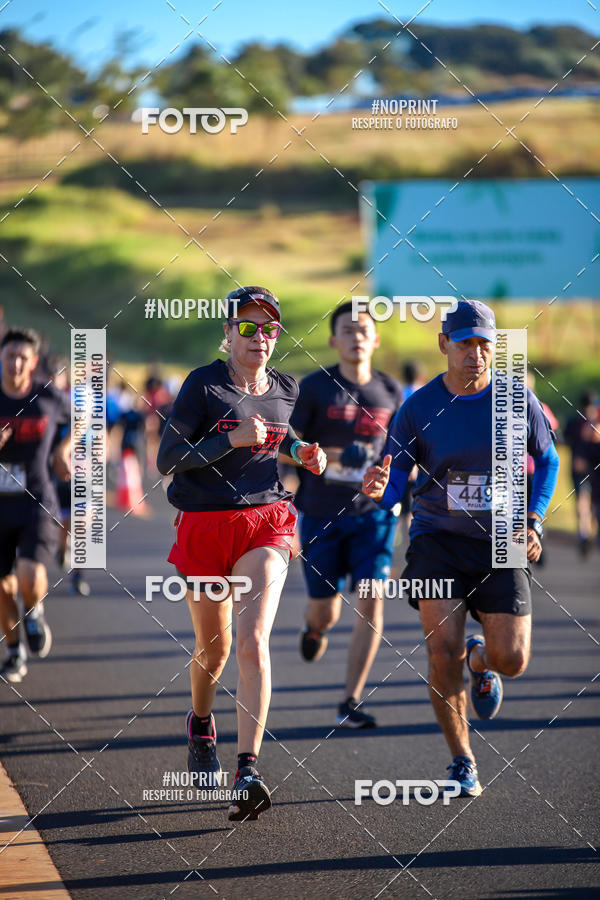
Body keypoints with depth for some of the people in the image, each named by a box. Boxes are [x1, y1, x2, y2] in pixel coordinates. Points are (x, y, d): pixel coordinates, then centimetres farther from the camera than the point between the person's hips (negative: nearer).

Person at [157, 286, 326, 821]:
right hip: (204, 527, -1)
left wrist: (301, 453, 7)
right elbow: (167, 459, -11)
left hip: (265, 525, 1)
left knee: (254, 644, -16)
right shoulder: (203, 384, -6)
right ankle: (201, 724, 46)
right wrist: (232, 439, -20)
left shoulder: (285, 390, 7)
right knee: (214, 647, 12)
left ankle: (248, 772, -23)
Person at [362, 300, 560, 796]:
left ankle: (480, 661, 32)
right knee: (443, 653, -14)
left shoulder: (517, 400, -3)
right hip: (438, 538, -1)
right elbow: (394, 483, 0)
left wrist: (532, 521, -2)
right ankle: (462, 760, 4)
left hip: (500, 545, 1)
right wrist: (378, 489, -25)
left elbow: (547, 460, 11)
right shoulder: (418, 407, -5)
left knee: (512, 659, -8)